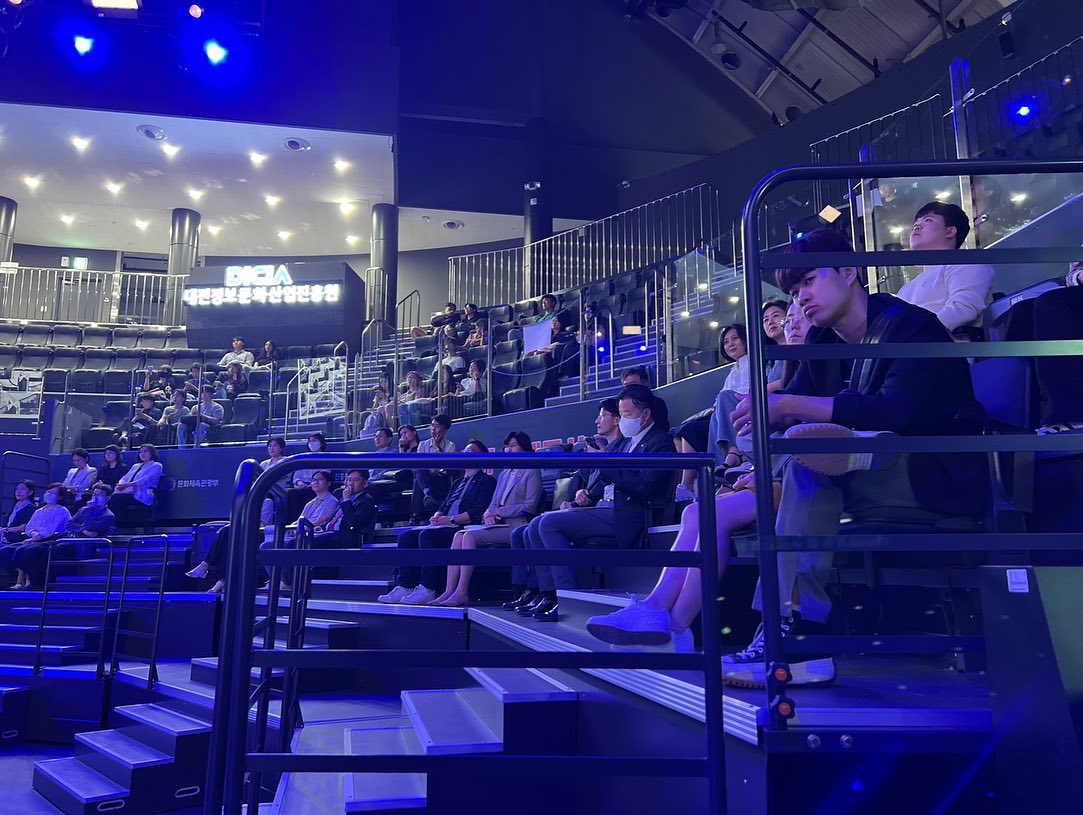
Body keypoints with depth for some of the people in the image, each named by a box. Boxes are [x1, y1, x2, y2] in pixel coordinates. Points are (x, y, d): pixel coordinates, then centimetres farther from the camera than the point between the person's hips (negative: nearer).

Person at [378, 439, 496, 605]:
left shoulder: (487, 481, 4)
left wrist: (452, 520, -16)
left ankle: (427, 590, -31)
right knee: (406, 536, -12)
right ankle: (404, 587, -16)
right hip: (445, 526, 8)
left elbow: (480, 511, -10)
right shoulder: (458, 483, 30)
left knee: (427, 535, -32)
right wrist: (436, 517, -1)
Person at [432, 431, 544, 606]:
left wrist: (499, 512, -11)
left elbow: (529, 506, -8)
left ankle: (462, 592, -26)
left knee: (470, 536, -26)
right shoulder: (504, 474, 26)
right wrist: (489, 514, -4)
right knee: (459, 535, -17)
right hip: (499, 525, 7)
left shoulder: (532, 472, 3)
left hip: (517, 525, -7)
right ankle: (449, 592, -23)